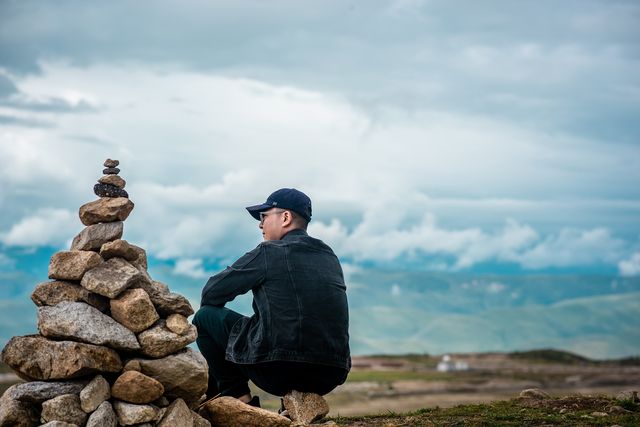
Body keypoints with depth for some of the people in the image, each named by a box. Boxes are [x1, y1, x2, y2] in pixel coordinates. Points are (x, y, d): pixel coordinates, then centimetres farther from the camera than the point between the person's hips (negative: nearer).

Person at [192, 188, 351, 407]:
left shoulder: (269, 252, -3)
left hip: (281, 371, -7)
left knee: (205, 316, 11)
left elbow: (210, 294, 3)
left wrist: (210, 314, 25)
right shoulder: (330, 257, 15)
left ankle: (239, 397, 9)